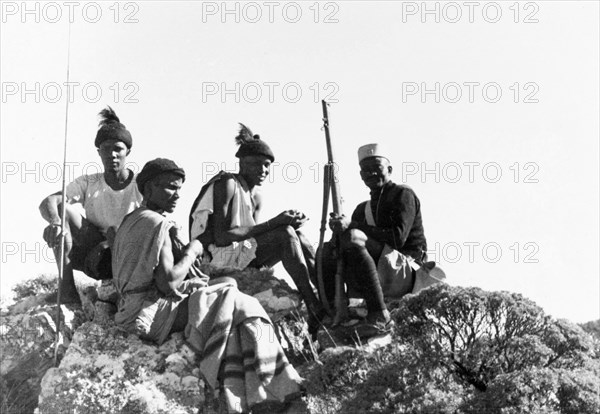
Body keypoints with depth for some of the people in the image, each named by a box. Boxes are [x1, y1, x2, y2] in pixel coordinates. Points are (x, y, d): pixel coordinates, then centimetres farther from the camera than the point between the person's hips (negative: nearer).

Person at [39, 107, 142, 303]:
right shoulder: (88, 183, 0)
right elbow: (47, 203, -14)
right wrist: (55, 222, -39)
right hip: (93, 255, 2)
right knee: (62, 209, -20)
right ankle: (66, 288, -26)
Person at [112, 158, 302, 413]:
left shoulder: (131, 221, 17)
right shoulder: (157, 223, -14)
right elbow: (168, 282, -20)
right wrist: (191, 252, -5)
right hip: (149, 314, -10)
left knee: (228, 288, 8)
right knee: (238, 304, -11)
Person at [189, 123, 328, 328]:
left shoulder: (256, 197, 16)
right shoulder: (227, 184, -11)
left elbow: (254, 237, 5)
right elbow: (221, 237, -22)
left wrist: (285, 222, -12)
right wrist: (274, 223, -22)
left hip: (241, 260, 8)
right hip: (214, 259, -8)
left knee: (295, 235, -3)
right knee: (285, 234, -21)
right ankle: (315, 310, -26)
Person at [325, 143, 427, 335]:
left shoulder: (403, 194, 2)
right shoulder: (363, 208, 25)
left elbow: (398, 238, -15)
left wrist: (352, 226, -19)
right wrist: (340, 227, -11)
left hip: (406, 272, -7)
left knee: (353, 238, -29)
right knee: (328, 249, -8)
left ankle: (379, 313, -33)